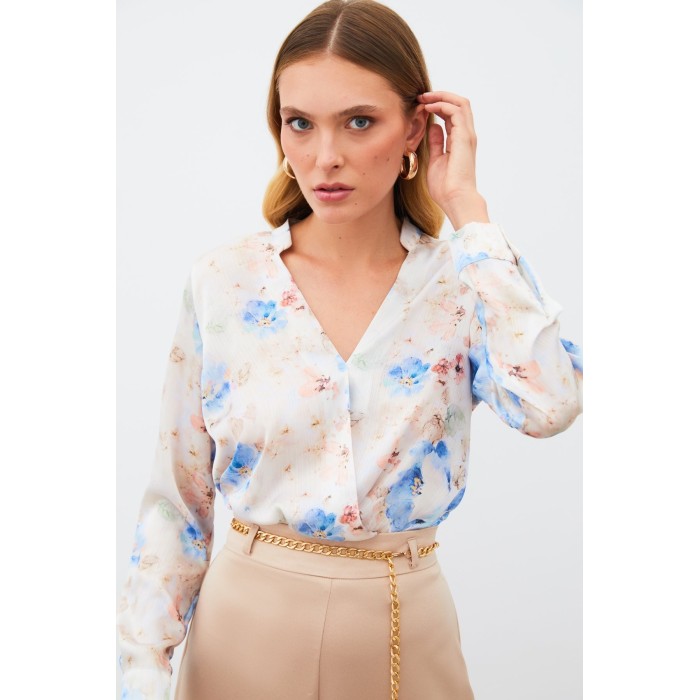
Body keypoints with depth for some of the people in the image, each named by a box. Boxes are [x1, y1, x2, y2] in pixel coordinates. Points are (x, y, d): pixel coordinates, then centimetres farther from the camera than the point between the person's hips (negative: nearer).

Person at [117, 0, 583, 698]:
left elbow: (548, 406, -28)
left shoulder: (462, 281, -7)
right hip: (246, 626, 0)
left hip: (405, 626, 1)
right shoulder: (222, 283, -7)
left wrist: (467, 209, -20)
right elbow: (175, 499, -1)